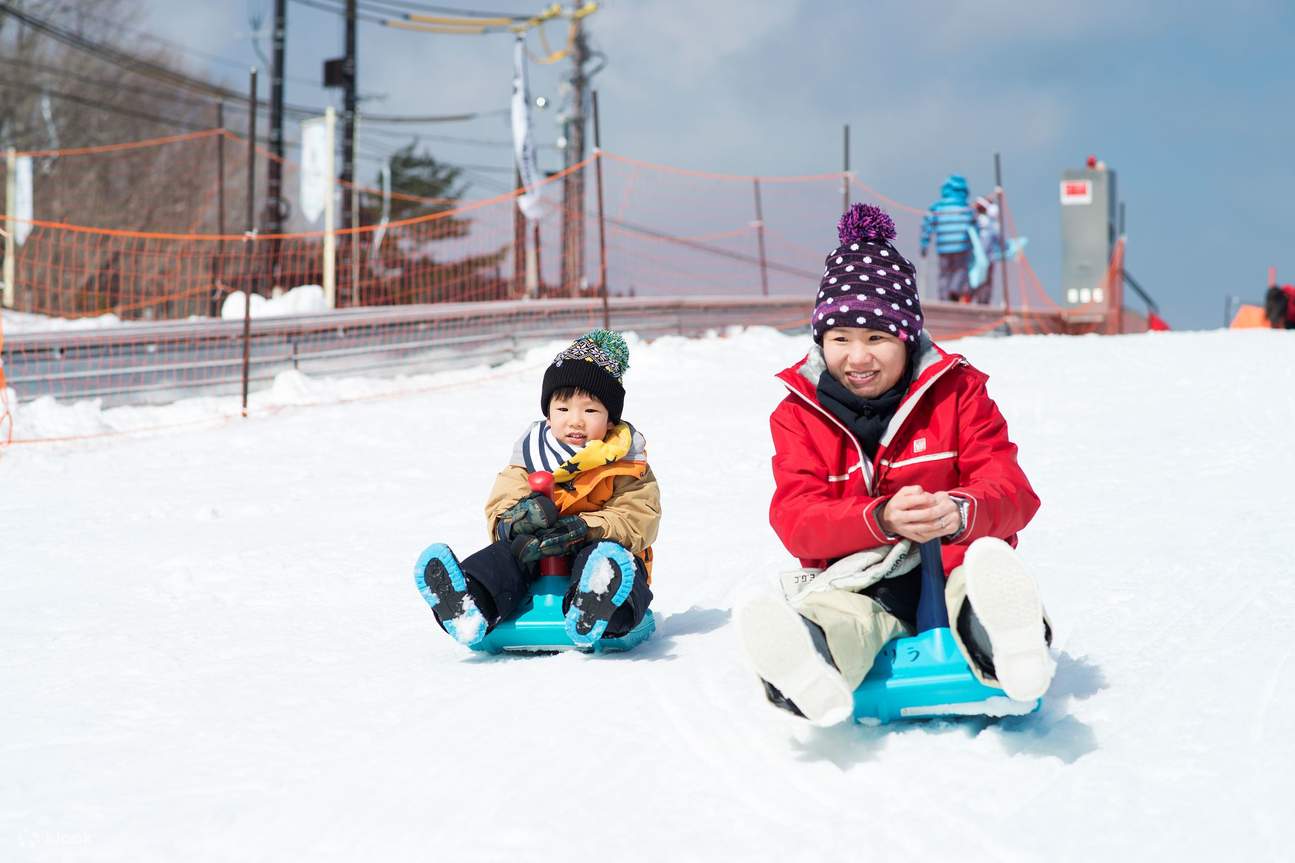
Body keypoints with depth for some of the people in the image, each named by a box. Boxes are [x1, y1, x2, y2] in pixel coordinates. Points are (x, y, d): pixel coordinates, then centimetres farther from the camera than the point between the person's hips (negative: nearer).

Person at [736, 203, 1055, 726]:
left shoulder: (957, 392, 8)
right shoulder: (798, 415, 8)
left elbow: (1010, 491, -2)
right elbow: (797, 520, -6)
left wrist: (961, 512, -29)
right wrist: (883, 520, -27)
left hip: (954, 560, 0)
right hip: (858, 575, 0)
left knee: (985, 567, -37)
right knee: (832, 614, -37)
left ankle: (1005, 658, -70)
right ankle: (813, 673, -72)